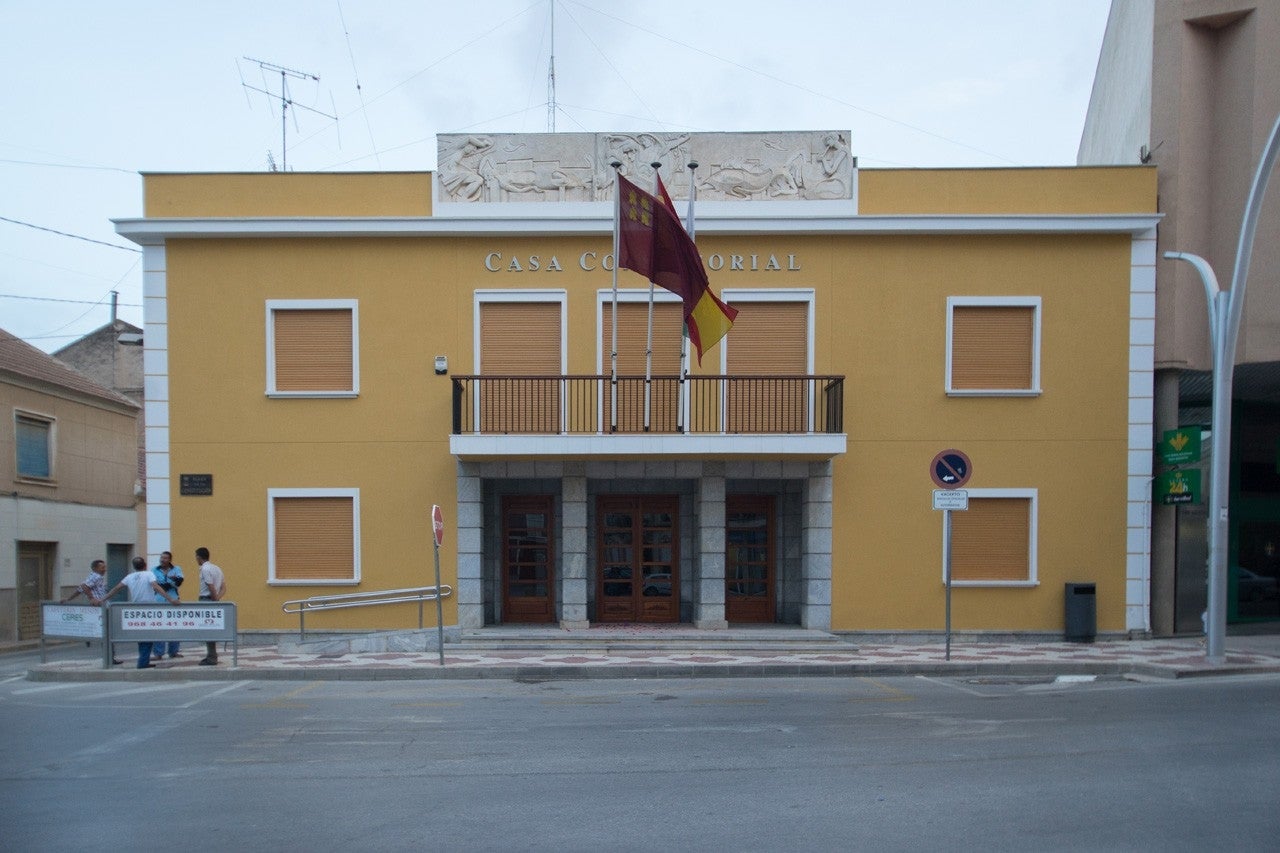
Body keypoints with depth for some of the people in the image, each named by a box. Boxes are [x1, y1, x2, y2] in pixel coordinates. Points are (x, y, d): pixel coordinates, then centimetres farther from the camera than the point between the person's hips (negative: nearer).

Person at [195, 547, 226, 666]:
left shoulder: (205, 569, -14)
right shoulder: (216, 568, 15)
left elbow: (211, 588, -19)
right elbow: (224, 587, 12)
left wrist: (215, 600, -9)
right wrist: (218, 599, 2)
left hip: (207, 600, -9)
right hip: (214, 601, 9)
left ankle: (211, 658, -3)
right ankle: (211, 656, 19)